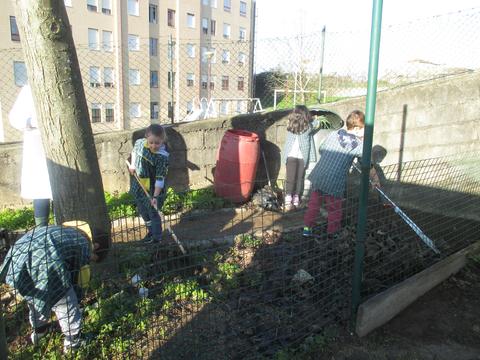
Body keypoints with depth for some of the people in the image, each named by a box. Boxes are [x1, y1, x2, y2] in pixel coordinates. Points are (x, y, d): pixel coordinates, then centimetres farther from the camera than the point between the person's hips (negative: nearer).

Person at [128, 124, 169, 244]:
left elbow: (160, 178, -27)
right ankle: (151, 231, 44)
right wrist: (132, 164, 7)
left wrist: (155, 196, -31)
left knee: (153, 213, 2)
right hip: (139, 186, 7)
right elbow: (134, 150, 17)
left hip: (152, 188, -7)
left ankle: (157, 238, 19)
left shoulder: (162, 157, -27)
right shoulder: (140, 143, -10)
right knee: (142, 211, 22)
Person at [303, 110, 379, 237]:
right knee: (335, 211, 15)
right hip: (334, 184, -5)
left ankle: (307, 228, 32)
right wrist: (375, 180, 14)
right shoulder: (358, 145, -6)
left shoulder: (333, 134, 6)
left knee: (313, 204, 20)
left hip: (317, 177, 5)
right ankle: (332, 234, 28)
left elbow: (321, 150, 19)